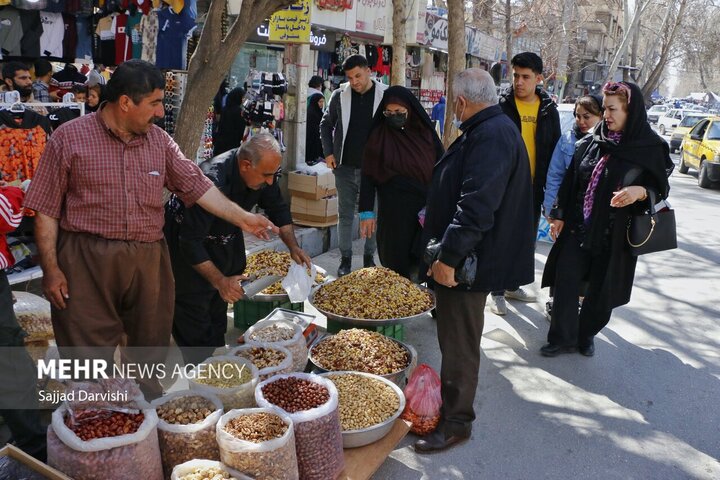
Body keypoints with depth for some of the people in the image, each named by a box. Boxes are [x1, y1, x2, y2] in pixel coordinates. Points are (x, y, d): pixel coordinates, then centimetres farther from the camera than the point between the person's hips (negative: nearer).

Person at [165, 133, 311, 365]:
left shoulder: (263, 171, -18)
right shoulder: (212, 182, -40)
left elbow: (278, 208, 0)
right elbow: (190, 242, -37)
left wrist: (293, 246, -10)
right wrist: (220, 281, -39)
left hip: (226, 236, 7)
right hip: (185, 238, -7)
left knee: (219, 310, 14)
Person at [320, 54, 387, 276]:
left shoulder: (385, 95, -4)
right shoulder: (340, 96, 1)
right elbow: (326, 124, 13)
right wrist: (328, 152, 4)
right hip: (345, 166, 2)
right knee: (345, 214, 8)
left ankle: (369, 258, 22)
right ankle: (345, 259, 18)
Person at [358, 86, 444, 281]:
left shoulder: (426, 133, 4)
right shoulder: (379, 135, 0)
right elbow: (368, 176, 0)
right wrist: (366, 212, -4)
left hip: (426, 208, 1)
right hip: (393, 212, -1)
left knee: (422, 266, 0)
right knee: (395, 263, 3)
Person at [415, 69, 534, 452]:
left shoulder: (491, 136, -22)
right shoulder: (489, 129, 13)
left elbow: (477, 205, -31)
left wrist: (449, 256, -29)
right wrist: (434, 221, 32)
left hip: (469, 262, -11)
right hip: (462, 255, 11)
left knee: (459, 344, 2)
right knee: (455, 338, 22)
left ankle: (455, 421, 17)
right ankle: (450, 403, 39)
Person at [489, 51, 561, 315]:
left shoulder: (548, 109, 4)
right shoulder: (502, 106, -7)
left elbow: (555, 150, 9)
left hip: (534, 187, 4)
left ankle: (513, 284, 32)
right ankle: (498, 291, 16)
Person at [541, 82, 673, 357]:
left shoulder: (651, 148, -7)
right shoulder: (592, 142, 3)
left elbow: (661, 189, -2)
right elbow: (571, 180, 8)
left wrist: (640, 191, -24)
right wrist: (559, 215, 6)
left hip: (614, 234, -3)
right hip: (577, 227, 3)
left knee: (601, 289, 9)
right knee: (565, 280, 1)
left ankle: (586, 335, 32)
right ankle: (563, 338, 16)